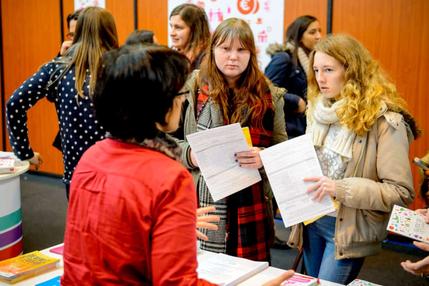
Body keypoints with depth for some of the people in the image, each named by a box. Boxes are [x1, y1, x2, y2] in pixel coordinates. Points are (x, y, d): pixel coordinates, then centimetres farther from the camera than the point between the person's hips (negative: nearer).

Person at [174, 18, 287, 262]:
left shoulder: (269, 96, 3)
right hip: (201, 204, 0)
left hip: (251, 207, 1)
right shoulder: (192, 90, 1)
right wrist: (190, 155, -15)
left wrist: (263, 157, -15)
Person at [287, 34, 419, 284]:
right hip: (311, 220, 7)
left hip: (348, 229, -7)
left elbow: (401, 192, -19)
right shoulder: (319, 110, 4)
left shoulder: (385, 120, -17)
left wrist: (342, 189, -27)